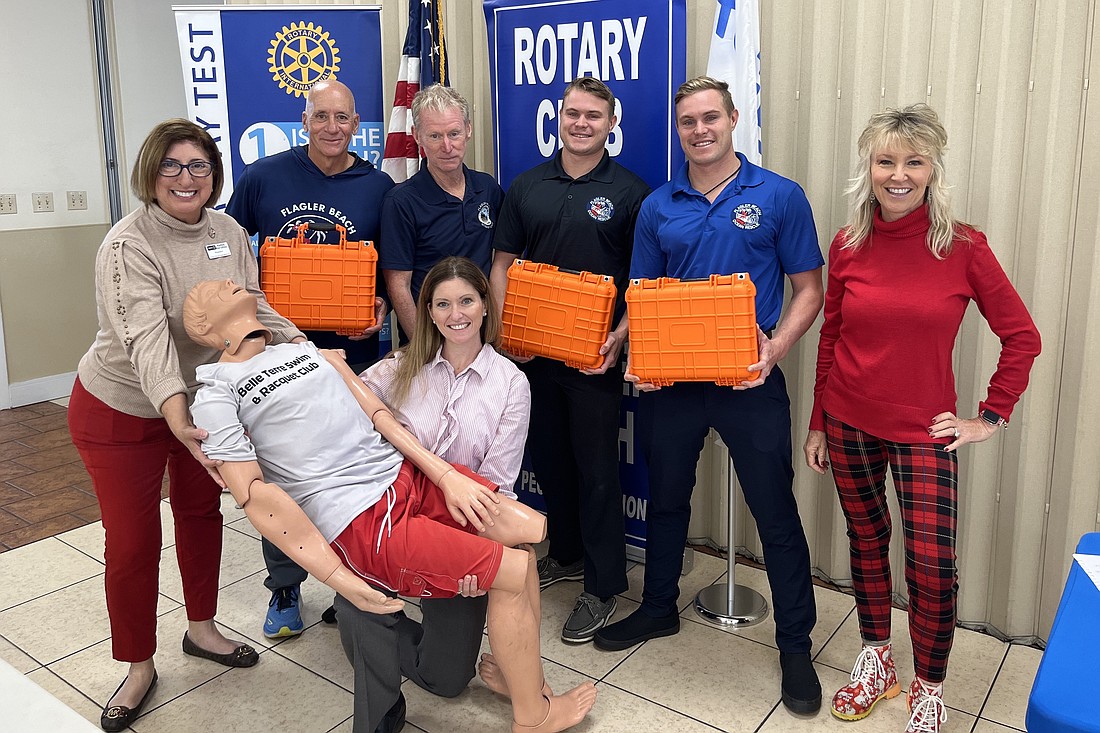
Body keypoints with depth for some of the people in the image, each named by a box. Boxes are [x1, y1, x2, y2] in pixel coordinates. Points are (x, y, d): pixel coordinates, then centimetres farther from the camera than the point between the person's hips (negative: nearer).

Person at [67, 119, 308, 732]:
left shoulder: (229, 233, -6)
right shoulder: (129, 246, -25)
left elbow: (254, 308, -1)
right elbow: (146, 337, -39)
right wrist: (178, 418, -52)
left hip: (204, 400, 6)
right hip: (124, 409, -5)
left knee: (202, 512, 18)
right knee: (132, 541, 3)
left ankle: (202, 629, 39)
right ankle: (139, 668, 23)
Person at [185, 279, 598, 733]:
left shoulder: (305, 350, 19)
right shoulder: (217, 395, 0)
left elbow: (378, 414, 11)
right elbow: (258, 500, -9)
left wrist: (446, 476, 0)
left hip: (405, 473, 7)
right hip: (361, 521, -6)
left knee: (530, 529, -3)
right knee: (514, 571, -10)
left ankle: (518, 672, 16)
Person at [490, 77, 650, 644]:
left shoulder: (630, 192, -3)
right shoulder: (526, 187, 9)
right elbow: (503, 263, 11)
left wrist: (620, 335, -16)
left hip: (595, 354, -4)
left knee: (596, 468, 1)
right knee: (548, 457, 16)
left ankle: (602, 585, 15)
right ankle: (565, 554, 36)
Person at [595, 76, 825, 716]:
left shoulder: (779, 196, -3)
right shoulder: (659, 207, 6)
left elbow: (808, 290, -2)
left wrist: (775, 349, -18)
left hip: (750, 382, -3)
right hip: (671, 378, 4)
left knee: (776, 512, 4)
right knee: (666, 497, 18)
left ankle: (796, 645, 23)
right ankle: (659, 609, 40)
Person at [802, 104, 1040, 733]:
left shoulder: (963, 247, -8)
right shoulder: (848, 245, -1)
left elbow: (1022, 336, -1)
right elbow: (830, 340, 6)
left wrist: (991, 417, -3)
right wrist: (817, 422, 8)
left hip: (924, 432, -2)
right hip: (849, 423, 3)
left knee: (932, 562, -4)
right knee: (866, 540, 15)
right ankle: (876, 659, 35)